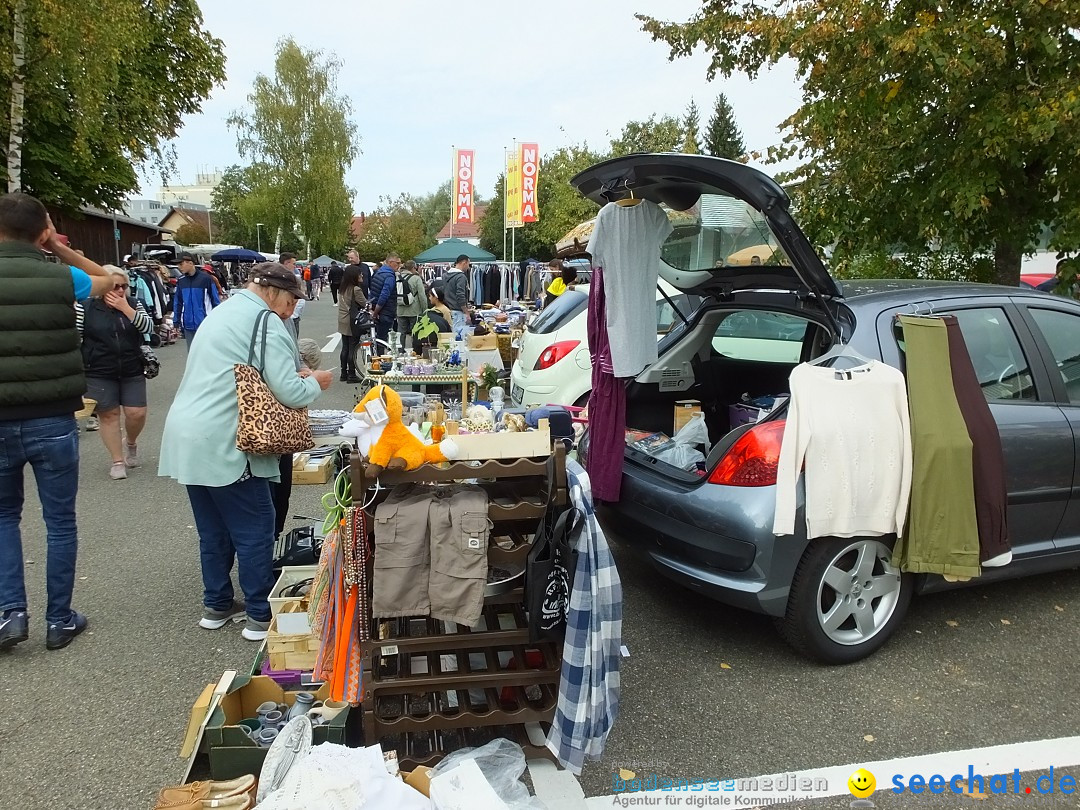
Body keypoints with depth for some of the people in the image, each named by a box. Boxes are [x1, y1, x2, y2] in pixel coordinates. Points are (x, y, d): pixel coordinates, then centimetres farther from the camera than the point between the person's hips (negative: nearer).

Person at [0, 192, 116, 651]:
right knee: (60, 521, 11)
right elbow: (108, 280, 15)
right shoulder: (61, 279, -6)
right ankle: (59, 620, 20)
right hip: (52, 421, -1)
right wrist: (59, 249, 9)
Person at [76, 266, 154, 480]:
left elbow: (148, 328, -10)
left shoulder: (133, 303, 1)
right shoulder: (86, 307, -6)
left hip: (132, 371, 2)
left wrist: (125, 308, -17)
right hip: (99, 373, -2)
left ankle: (131, 443, 31)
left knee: (137, 413, -1)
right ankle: (118, 461, 14)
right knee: (108, 414, 3)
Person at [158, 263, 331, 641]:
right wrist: (315, 382, 2)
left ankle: (216, 605, 29)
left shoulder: (222, 311, 18)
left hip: (188, 439, 9)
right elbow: (289, 393, -19)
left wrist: (294, 374, 17)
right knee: (255, 529, 2)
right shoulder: (267, 323, -12)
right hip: (222, 445, -9)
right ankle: (261, 616, 10)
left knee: (213, 529, 19)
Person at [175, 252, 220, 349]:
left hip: (205, 325, -4)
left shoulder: (205, 278, -7)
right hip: (188, 325, 4)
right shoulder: (181, 281, 5)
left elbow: (215, 301, -4)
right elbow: (178, 303, 11)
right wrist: (176, 323, 8)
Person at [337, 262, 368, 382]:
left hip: (343, 322, 8)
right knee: (353, 349, 0)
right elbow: (365, 304, -11)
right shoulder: (356, 289, -18)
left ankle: (344, 373, 19)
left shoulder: (343, 288, 6)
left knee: (345, 348, 13)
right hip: (353, 322, -8)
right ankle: (351, 375, 5)